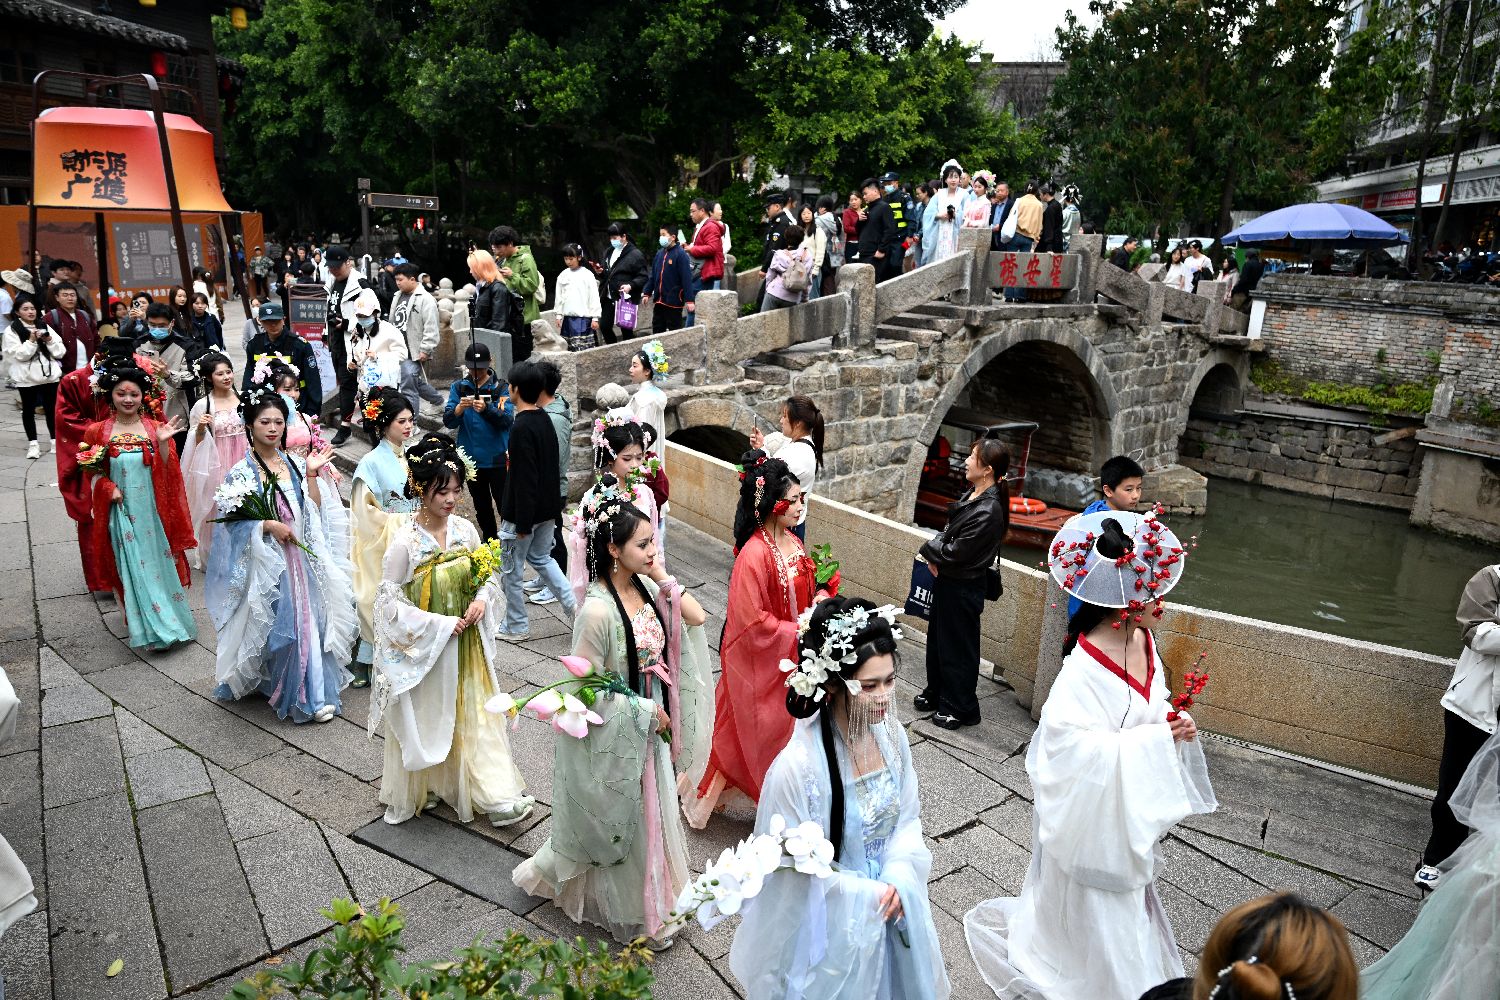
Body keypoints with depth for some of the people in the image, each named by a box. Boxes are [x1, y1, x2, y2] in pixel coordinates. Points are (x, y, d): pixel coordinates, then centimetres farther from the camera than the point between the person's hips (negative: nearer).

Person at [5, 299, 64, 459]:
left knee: (51, 409, 8)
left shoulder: (45, 327, 9)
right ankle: (33, 444, 10)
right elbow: (19, 355, -12)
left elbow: (60, 352, 5)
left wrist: (49, 340, -11)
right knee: (29, 410, 5)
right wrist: (32, 340, -19)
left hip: (50, 375, 3)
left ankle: (55, 440, 17)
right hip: (27, 378, -3)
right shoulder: (11, 331, -2)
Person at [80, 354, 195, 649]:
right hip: (122, 512, 0)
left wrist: (163, 443, -19)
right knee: (133, 568, 5)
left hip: (154, 511, 0)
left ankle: (170, 619, 22)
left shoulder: (155, 428, 1)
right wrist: (108, 488, -11)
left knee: (160, 563, 8)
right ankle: (150, 628, 15)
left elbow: (168, 471, -5)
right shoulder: (98, 432, 1)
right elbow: (92, 473, 7)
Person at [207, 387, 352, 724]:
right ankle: (294, 696, 12)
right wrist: (268, 525, -20)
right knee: (281, 628, -2)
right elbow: (231, 521, -8)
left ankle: (316, 693, 15)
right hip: (265, 561, -4)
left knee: (312, 622, 3)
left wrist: (312, 475, -9)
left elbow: (315, 511, 1)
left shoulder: (294, 464, 6)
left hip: (301, 555, 4)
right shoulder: (241, 472, -4)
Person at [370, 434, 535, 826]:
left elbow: (488, 575, 8)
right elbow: (391, 605, -16)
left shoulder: (465, 529, -6)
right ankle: (420, 789, 36)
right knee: (426, 719, 13)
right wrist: (442, 624, -19)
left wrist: (482, 600, -13)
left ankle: (493, 792, 25)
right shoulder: (405, 540, -19)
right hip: (423, 647, -4)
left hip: (465, 645, 4)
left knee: (476, 715, 12)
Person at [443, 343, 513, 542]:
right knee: (481, 507, 16)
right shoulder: (458, 387, 3)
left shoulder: (501, 388, -5)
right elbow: (448, 422, -5)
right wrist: (459, 409, -26)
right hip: (471, 458, 4)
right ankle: (489, 541, 30)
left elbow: (507, 420, -17)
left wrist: (486, 409, -35)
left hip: (497, 458, -4)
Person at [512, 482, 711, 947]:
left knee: (646, 816, 24)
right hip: (613, 736, -7)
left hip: (648, 725, 7)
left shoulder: (645, 587, -6)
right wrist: (646, 712, -16)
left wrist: (663, 576, -12)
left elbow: (697, 616, -2)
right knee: (621, 822, 14)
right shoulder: (598, 610, -29)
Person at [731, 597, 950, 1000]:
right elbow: (797, 871, -18)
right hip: (835, 922, -5)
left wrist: (898, 877, -15)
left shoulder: (891, 733, -12)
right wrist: (871, 895, -15)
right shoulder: (798, 766, -30)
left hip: (894, 909, 5)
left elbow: (908, 817, 1)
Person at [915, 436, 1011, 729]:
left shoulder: (987, 512, -28)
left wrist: (930, 548, -8)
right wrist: (936, 556, -6)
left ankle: (959, 708, 25)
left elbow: (955, 552, -25)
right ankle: (937, 693, 40)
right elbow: (951, 532, 10)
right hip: (947, 581, 9)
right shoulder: (974, 495, 0)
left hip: (963, 589, -9)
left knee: (957, 647, 7)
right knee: (937, 637, 22)